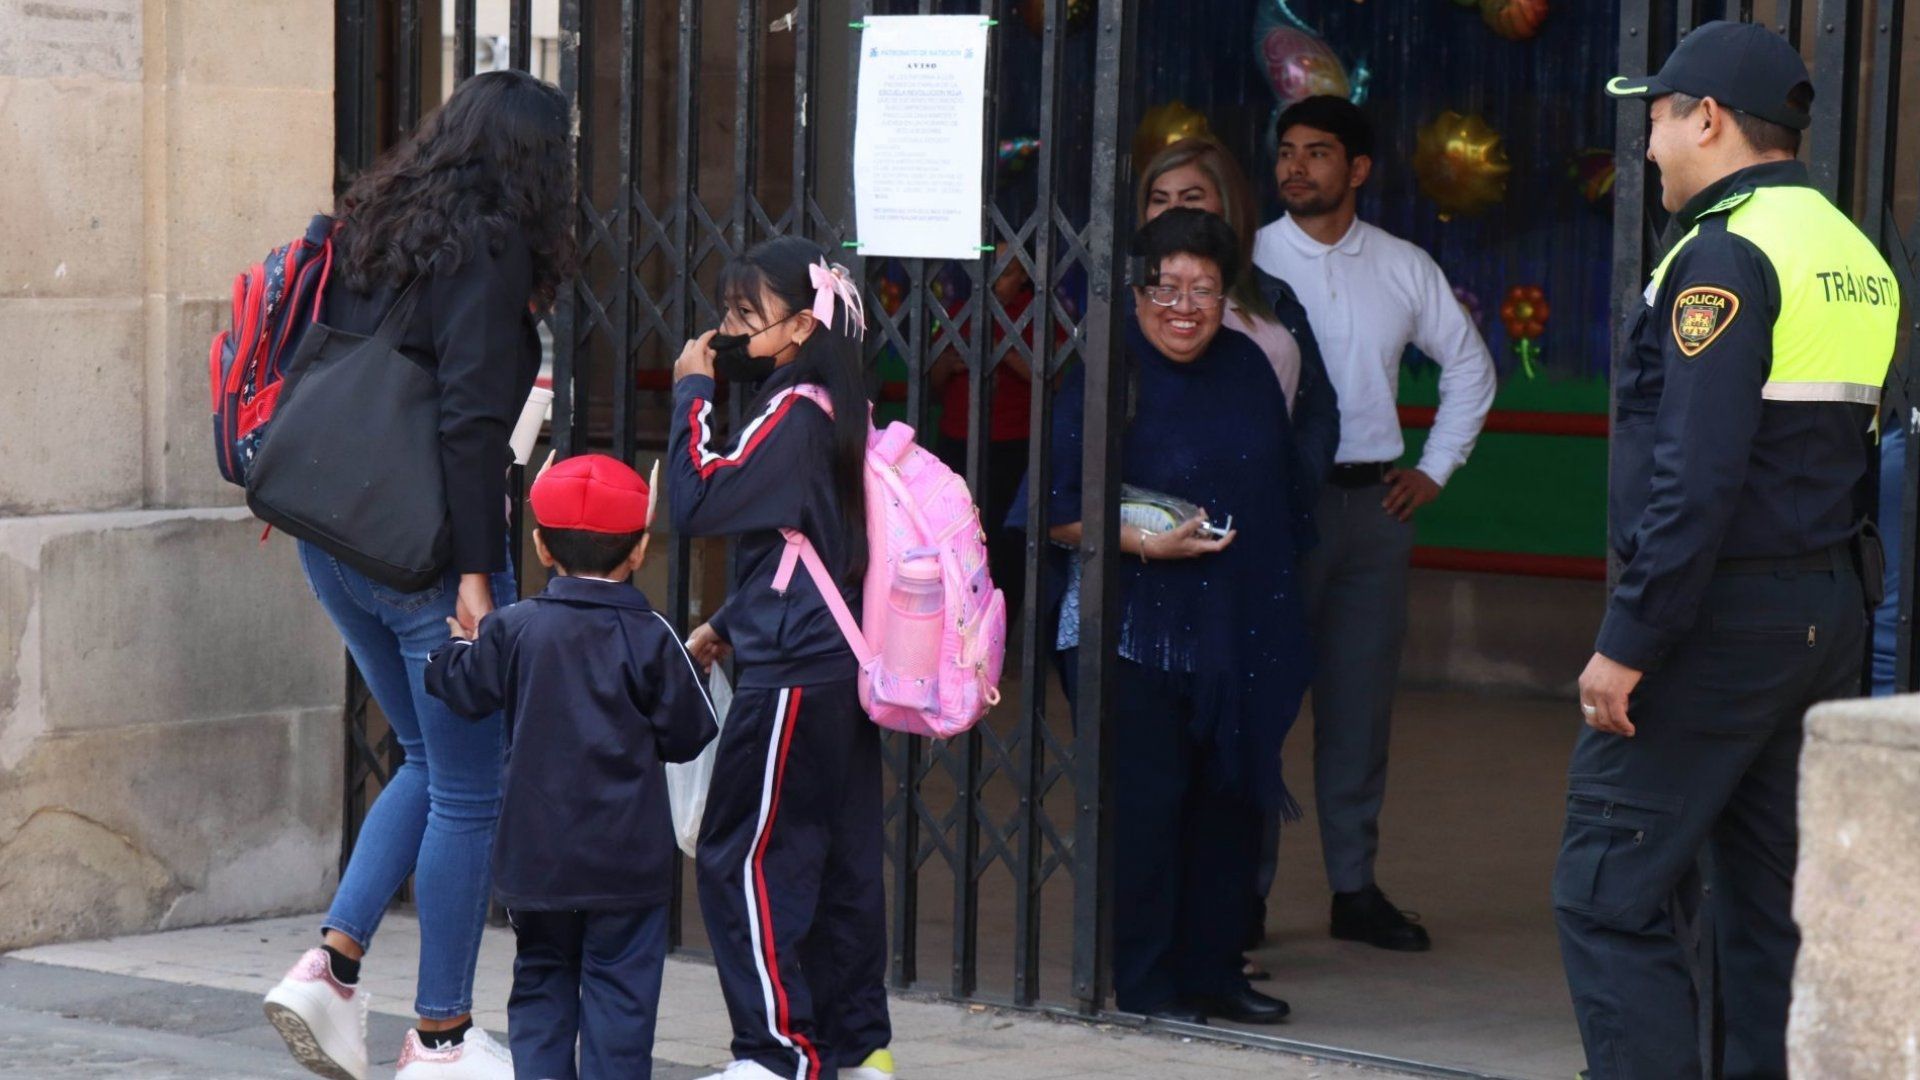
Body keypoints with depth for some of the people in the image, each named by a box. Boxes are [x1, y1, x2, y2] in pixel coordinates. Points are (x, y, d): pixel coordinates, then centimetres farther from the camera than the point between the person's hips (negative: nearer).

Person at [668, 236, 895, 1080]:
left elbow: (697, 503, -21)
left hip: (793, 676, -10)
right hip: (841, 667, 10)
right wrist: (727, 625, 23)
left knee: (741, 859, -5)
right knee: (840, 862, 12)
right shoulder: (837, 411, 14)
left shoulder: (793, 411, -14)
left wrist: (689, 393, -12)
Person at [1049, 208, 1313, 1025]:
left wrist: (1279, 617, 14)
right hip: (1140, 630, -6)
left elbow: (1279, 499, 17)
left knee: (1231, 798, 9)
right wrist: (1139, 541, -24)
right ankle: (1145, 986, 5)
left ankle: (1211, 971, 21)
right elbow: (1059, 513, -11)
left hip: (1239, 633, 6)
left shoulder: (1248, 369, 10)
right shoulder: (1105, 378, -8)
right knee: (1147, 801, -5)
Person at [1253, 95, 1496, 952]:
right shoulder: (1248, 261, -2)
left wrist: (1436, 468, 14)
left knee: (1362, 696, 7)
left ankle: (1355, 887, 14)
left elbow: (1469, 366, 21)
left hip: (1376, 502, 3)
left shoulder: (1404, 269, 9)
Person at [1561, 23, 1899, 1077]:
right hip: (1828, 618, 9)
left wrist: (1627, 643, -19)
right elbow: (1864, 456, 15)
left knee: (1607, 893, -6)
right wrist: (1836, 614, 16)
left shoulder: (1725, 256, -14)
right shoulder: (1859, 257, 14)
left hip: (1721, 622, -9)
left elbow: (1696, 479, -22)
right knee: (1771, 902, 11)